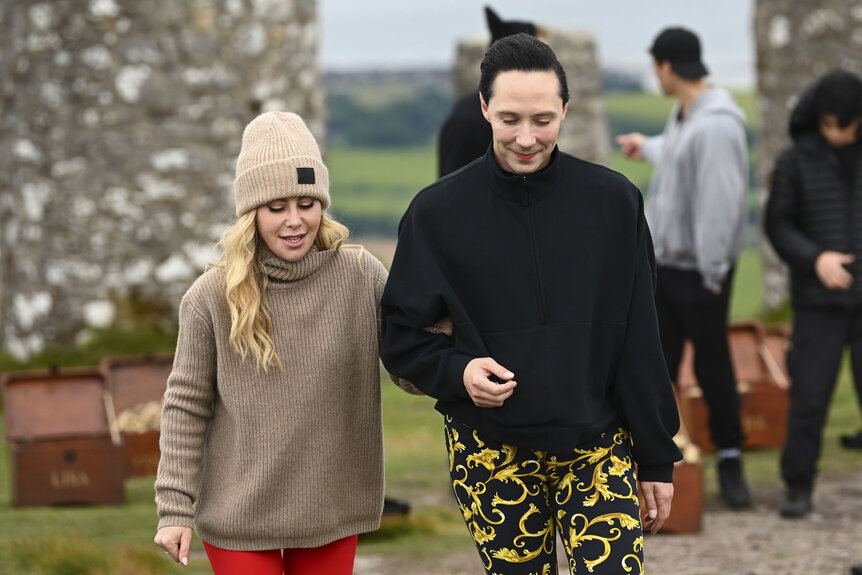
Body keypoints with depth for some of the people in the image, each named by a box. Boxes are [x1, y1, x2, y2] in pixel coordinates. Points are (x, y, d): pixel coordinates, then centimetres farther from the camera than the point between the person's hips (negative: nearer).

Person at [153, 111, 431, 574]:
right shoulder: (212, 298, -9)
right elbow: (186, 406, -3)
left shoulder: (361, 276, -6)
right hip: (238, 517, -2)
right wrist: (174, 508, -6)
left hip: (331, 514, 2)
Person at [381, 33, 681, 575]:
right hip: (490, 450, 0)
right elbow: (401, 335, 5)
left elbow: (640, 344, 4)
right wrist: (456, 371, -15)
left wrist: (657, 460, 5)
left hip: (597, 444, 0)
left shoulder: (613, 200, 0)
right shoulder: (438, 211, -2)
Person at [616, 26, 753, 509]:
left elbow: (721, 202, -24)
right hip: (664, 261, 8)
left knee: (714, 367, 2)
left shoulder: (716, 125, -22)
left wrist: (712, 272, -23)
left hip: (700, 269, -8)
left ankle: (730, 460, 14)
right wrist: (648, 147, 48)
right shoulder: (682, 115, 9)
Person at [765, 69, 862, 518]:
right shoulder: (795, 161, -1)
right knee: (808, 395, 0)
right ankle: (799, 487, 12)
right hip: (818, 301, 0)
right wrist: (815, 258, -15)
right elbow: (778, 224, 1)